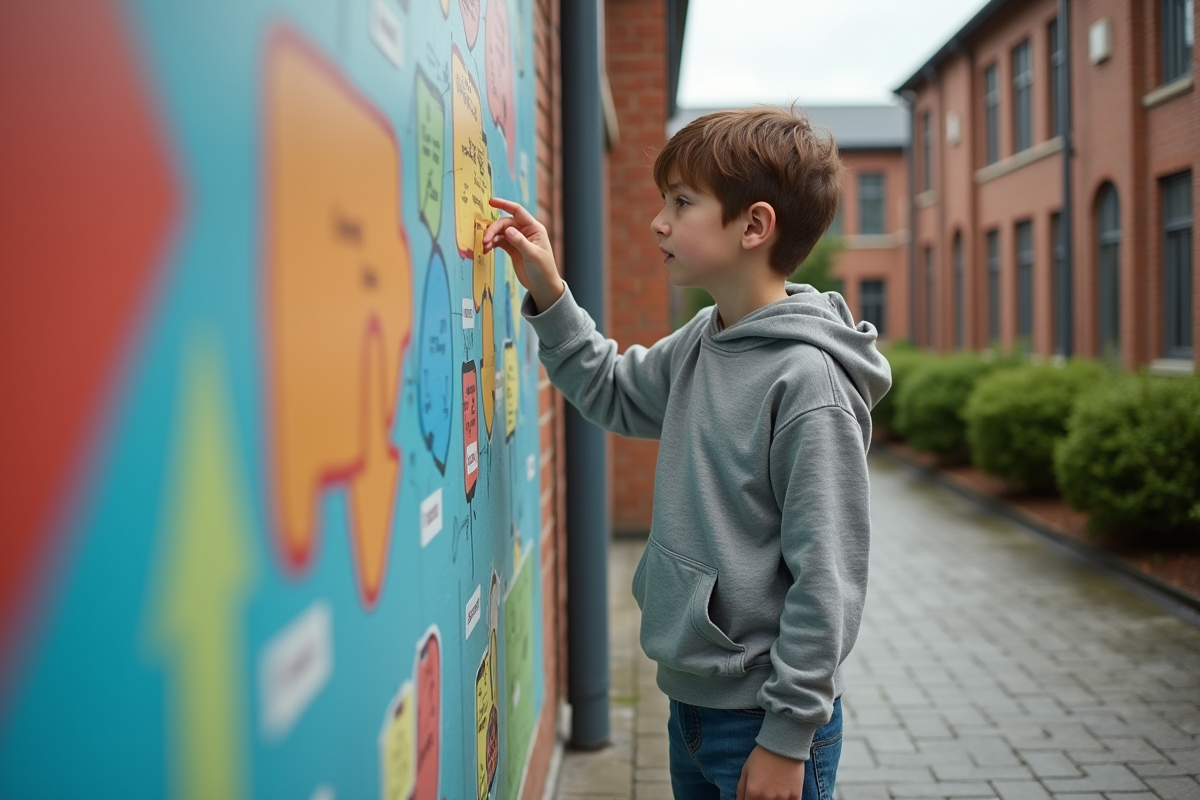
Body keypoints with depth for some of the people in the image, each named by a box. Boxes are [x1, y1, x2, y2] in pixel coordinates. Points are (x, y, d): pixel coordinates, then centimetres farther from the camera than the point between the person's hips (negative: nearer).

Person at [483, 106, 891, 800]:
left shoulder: (806, 379, -21)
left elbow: (827, 578, -21)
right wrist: (548, 294, 8)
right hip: (691, 694, 8)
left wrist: (788, 735, -17)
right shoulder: (699, 343, 2)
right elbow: (613, 392, 20)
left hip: (763, 717, -7)